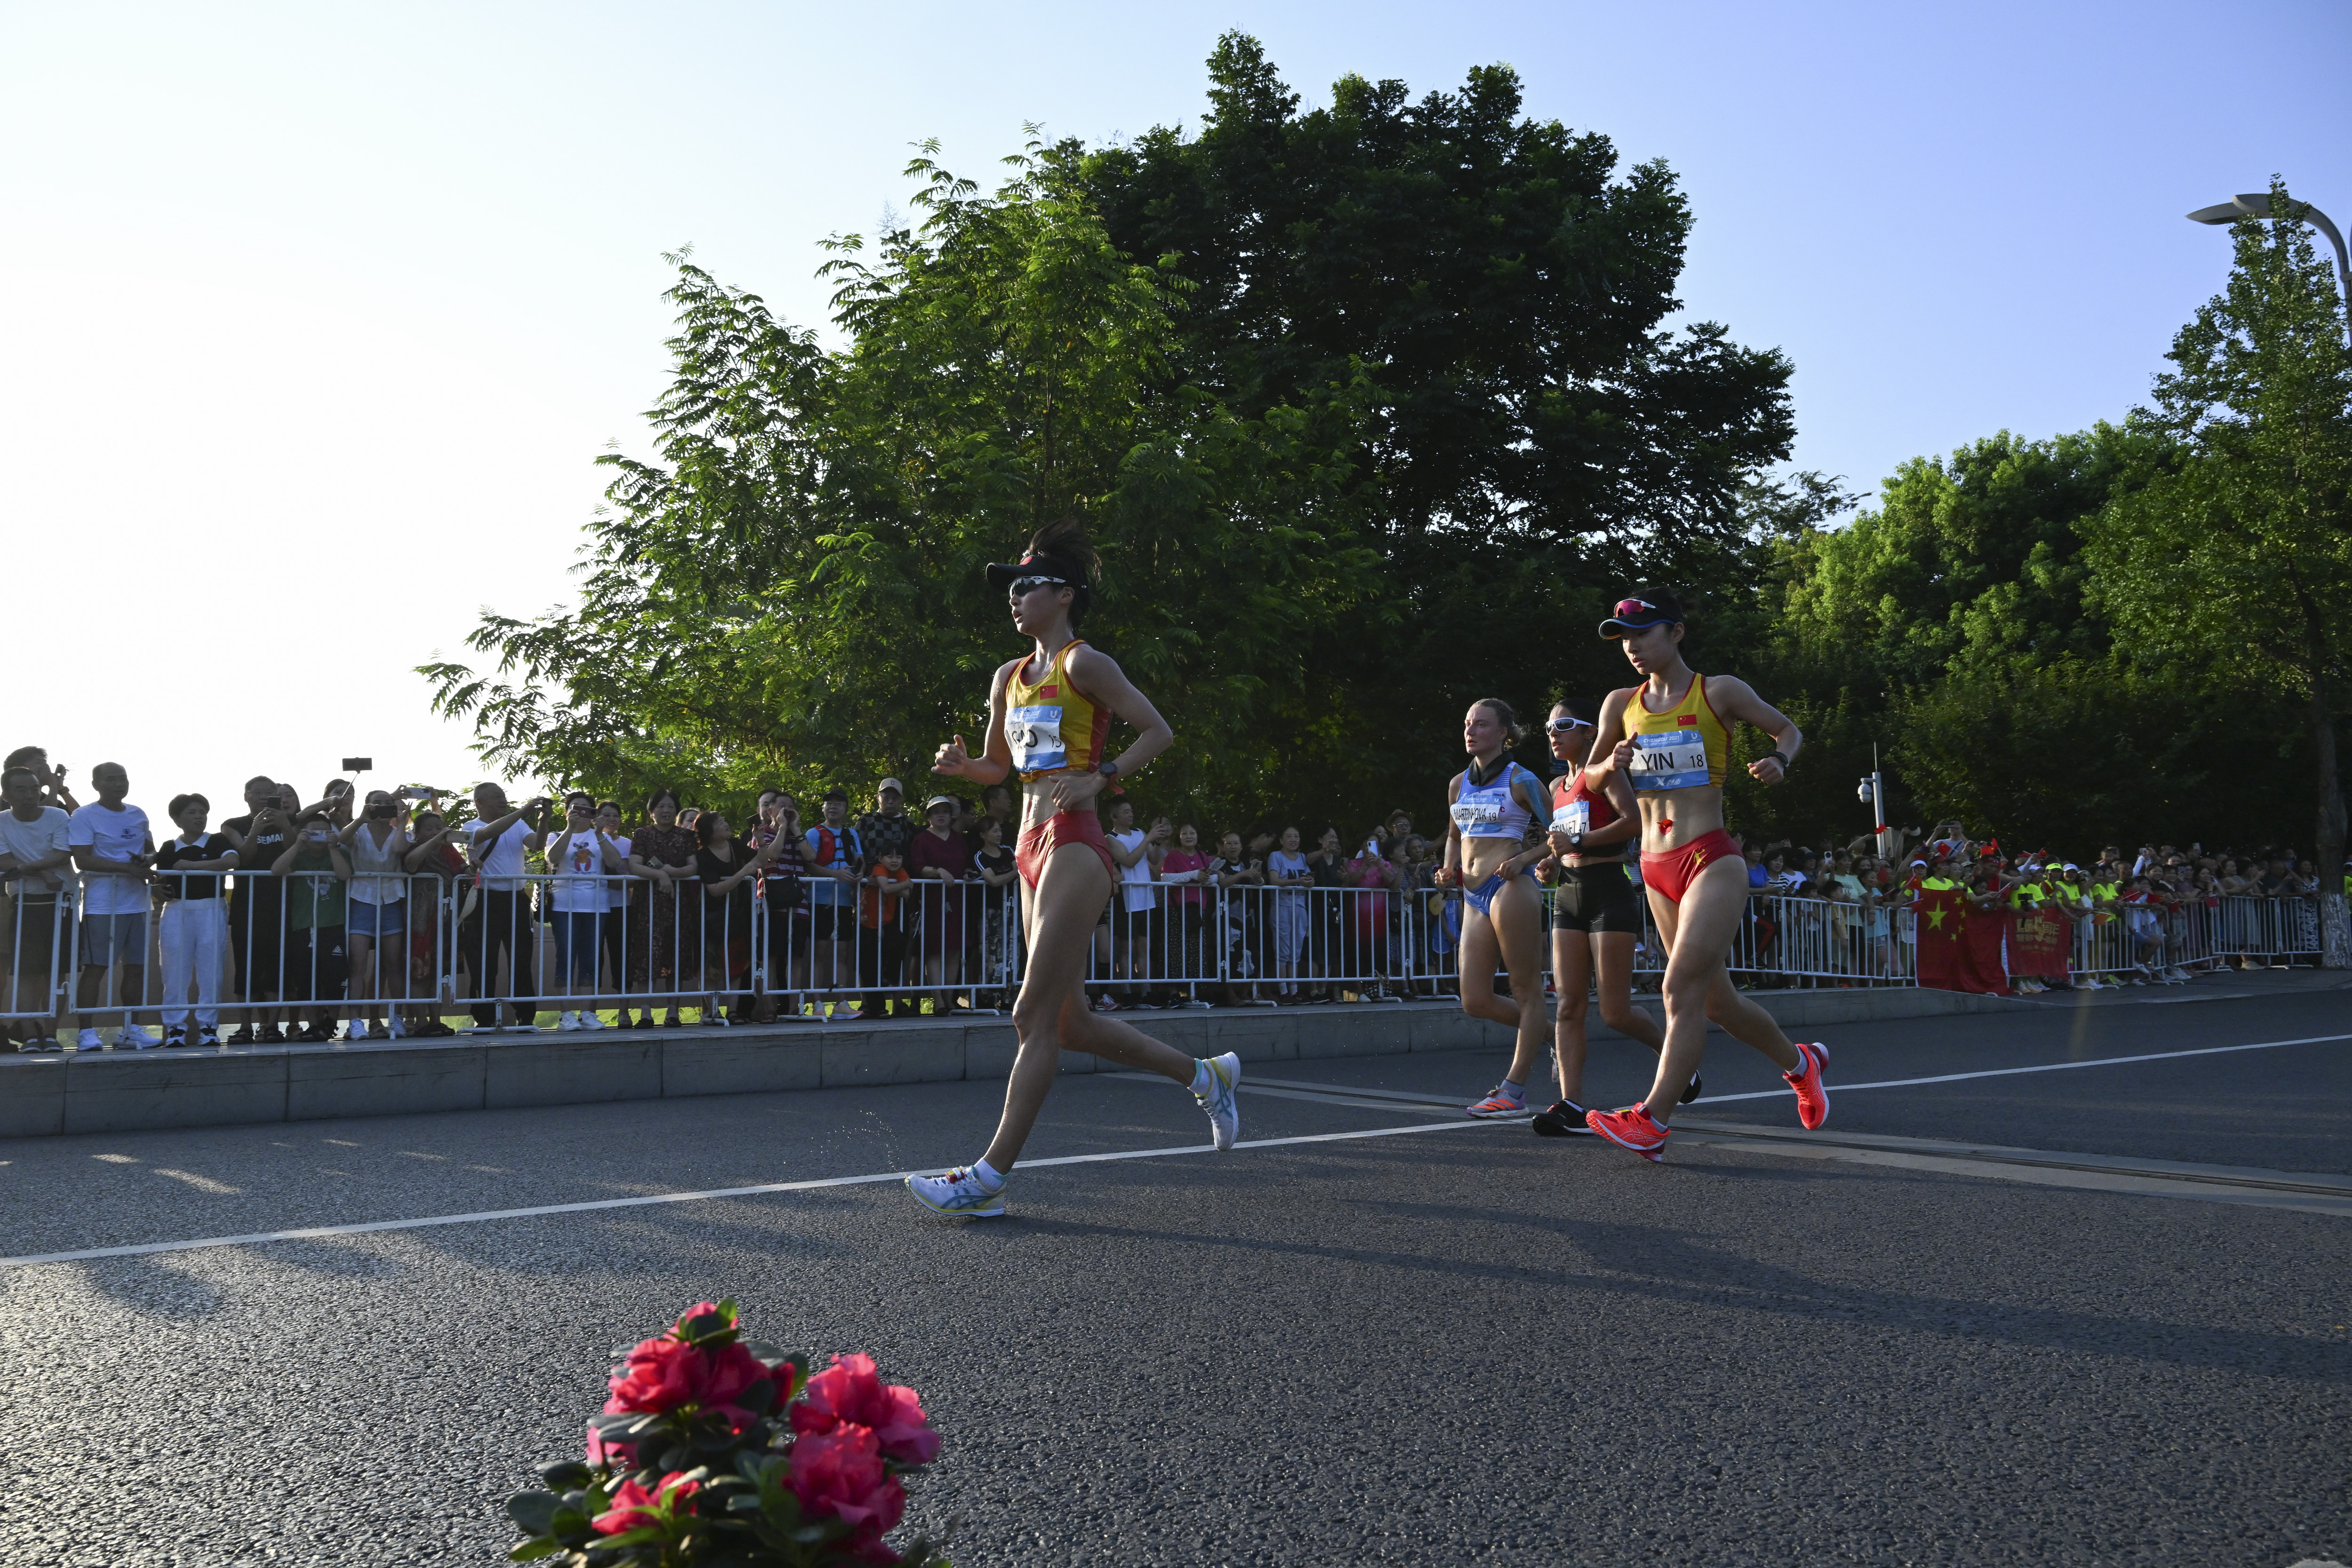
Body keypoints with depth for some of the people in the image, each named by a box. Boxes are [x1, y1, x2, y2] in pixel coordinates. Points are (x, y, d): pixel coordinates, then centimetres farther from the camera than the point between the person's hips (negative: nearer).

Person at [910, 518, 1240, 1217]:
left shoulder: (1083, 663, -5)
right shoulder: (1009, 677, 18)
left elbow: (1159, 732, -8)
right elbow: (999, 767, 27)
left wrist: (1098, 778, -18)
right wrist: (961, 764, 6)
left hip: (1075, 848, -9)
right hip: (1033, 848, 9)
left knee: (1034, 1016, -9)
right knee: (1070, 1022, 11)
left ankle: (989, 1178, -7)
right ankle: (1205, 1075, 26)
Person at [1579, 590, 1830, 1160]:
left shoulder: (1718, 692, -1)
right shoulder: (1621, 705, 10)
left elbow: (1789, 730, 10)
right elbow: (1590, 777, 19)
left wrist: (1777, 761, -11)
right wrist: (1610, 766, -3)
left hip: (1712, 861, -6)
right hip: (1657, 869, 6)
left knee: (1682, 989, -17)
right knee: (1716, 999, 13)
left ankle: (1651, 1121, -18)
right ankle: (1800, 1063, 36)